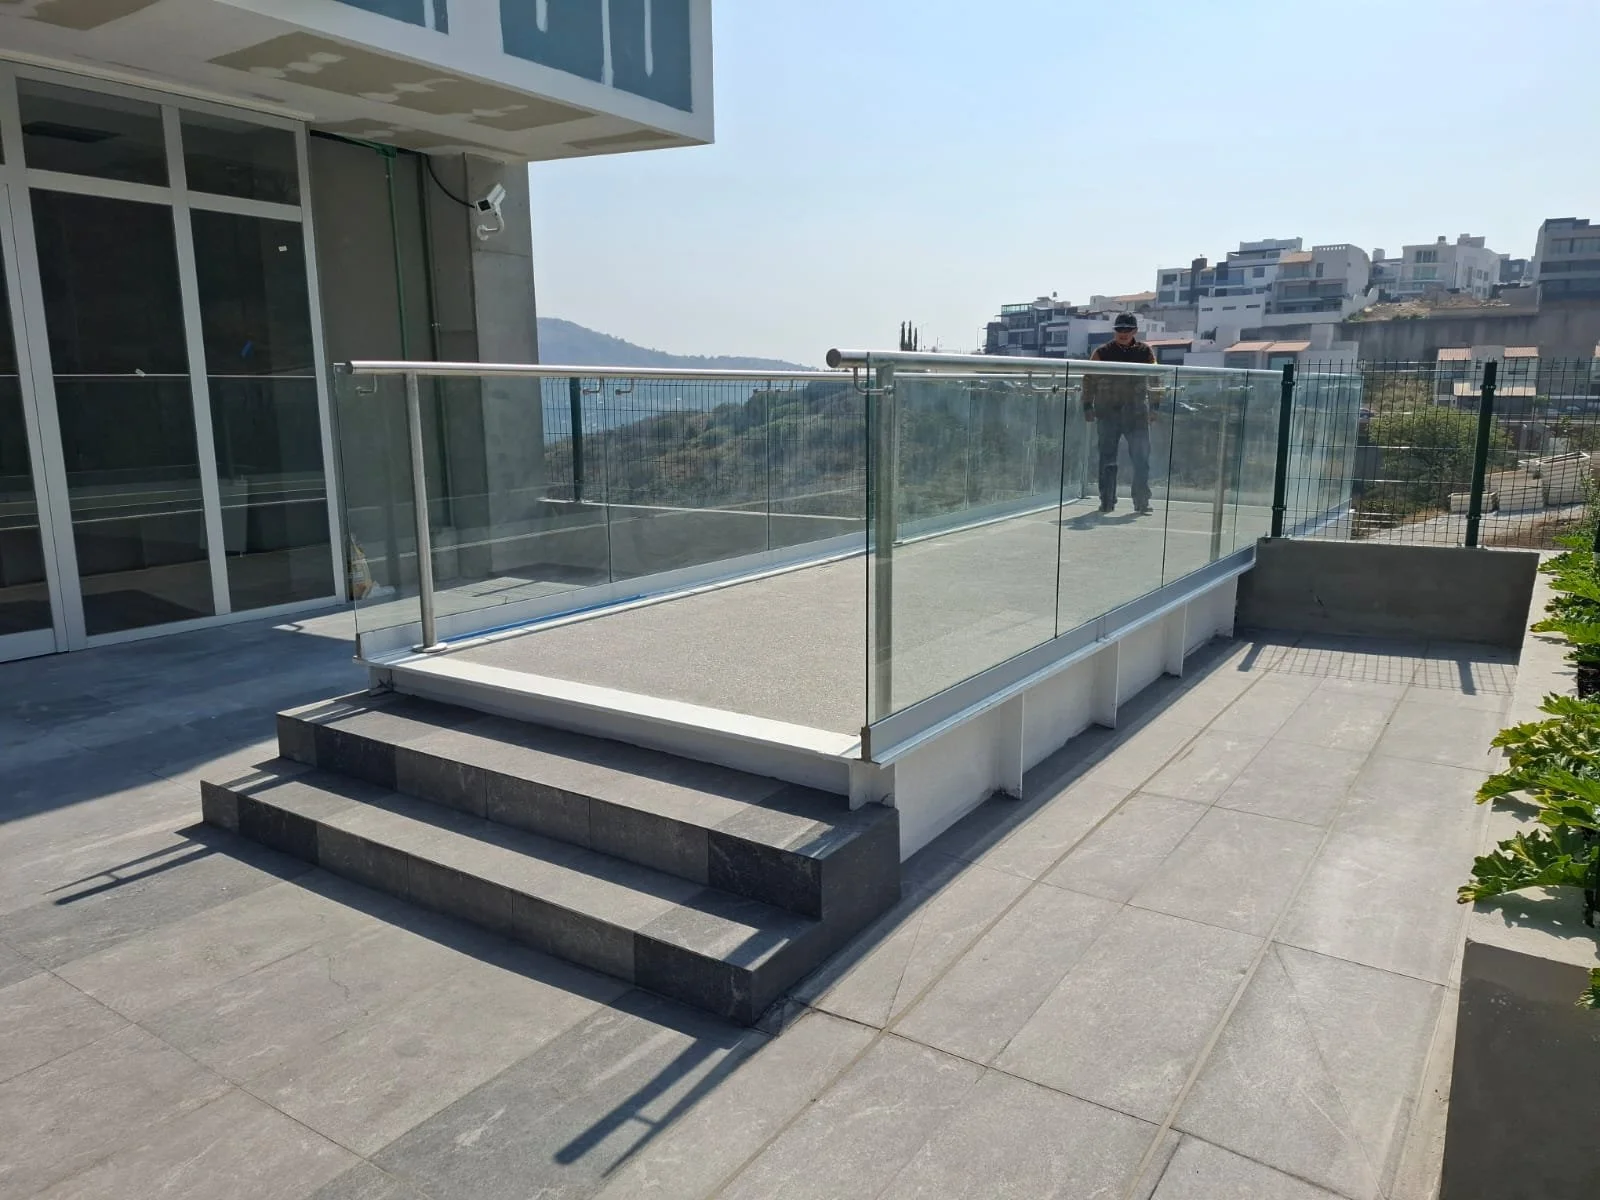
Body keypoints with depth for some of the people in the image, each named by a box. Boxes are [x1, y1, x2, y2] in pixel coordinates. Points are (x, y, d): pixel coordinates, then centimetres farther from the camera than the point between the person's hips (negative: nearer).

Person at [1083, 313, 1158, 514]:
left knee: (1141, 459, 1)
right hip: (1108, 413, -1)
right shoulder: (1102, 353, 3)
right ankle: (1107, 502, 11)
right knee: (1107, 460, 3)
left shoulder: (1145, 352, 6)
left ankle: (1141, 501, 9)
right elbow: (1089, 380, 7)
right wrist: (1088, 406, 1)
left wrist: (1155, 407, 4)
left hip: (1137, 414, 1)